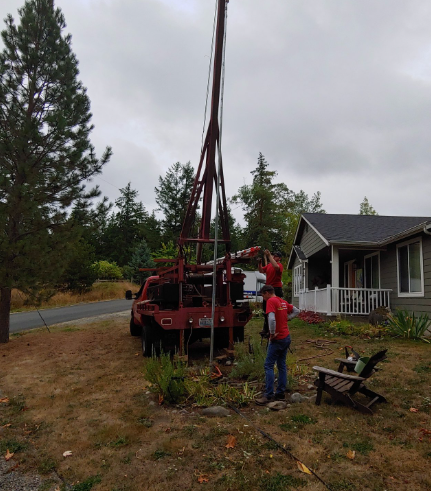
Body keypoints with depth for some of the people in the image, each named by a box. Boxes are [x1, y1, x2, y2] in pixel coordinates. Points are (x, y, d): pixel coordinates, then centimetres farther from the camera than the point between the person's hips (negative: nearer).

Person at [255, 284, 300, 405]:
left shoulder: (271, 301, -14)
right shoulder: (283, 302, 11)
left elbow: (271, 319, -28)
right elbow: (296, 311, 23)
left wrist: (272, 333, -15)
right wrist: (285, 318, 14)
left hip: (277, 339, -9)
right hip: (286, 337, 9)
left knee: (268, 366, -4)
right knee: (282, 365, 13)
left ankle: (268, 395, -2)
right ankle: (280, 393, 19)